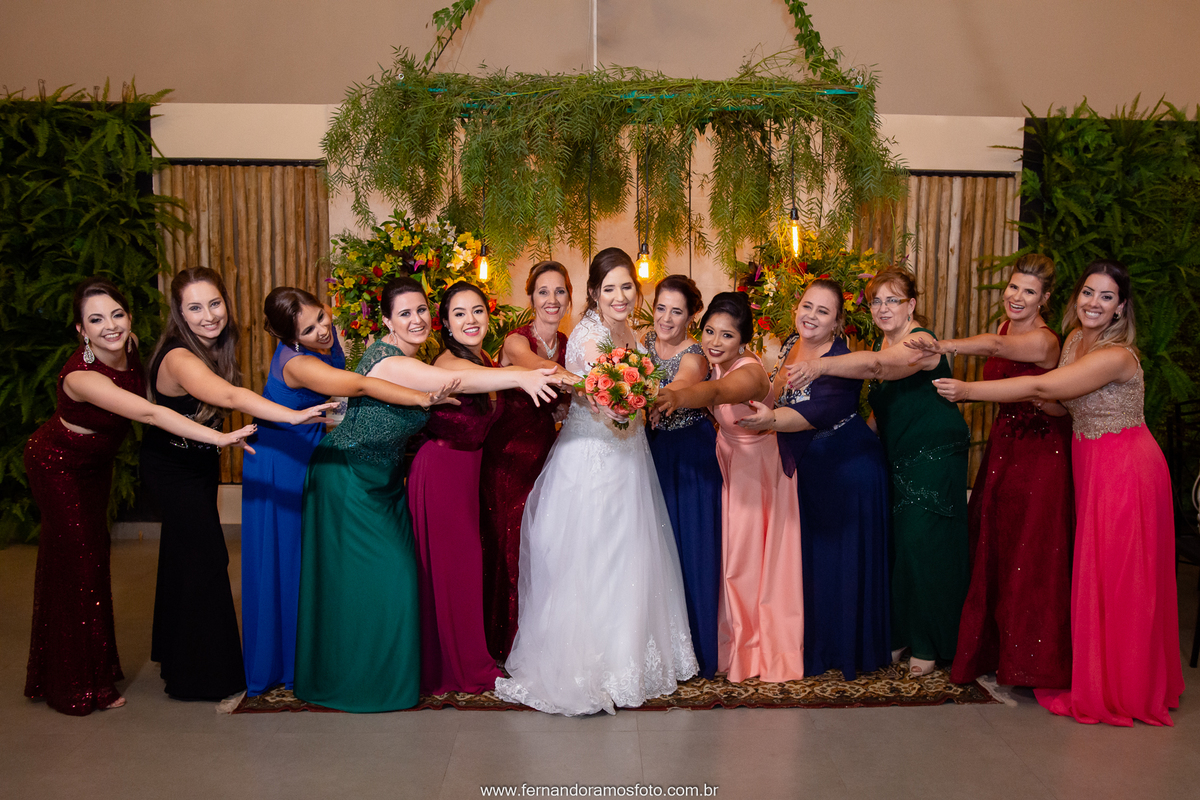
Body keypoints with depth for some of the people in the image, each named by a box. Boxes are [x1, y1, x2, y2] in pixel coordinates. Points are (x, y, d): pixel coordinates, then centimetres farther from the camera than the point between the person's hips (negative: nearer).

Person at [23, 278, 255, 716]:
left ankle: (96, 671, 29)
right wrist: (219, 437, -55)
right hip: (58, 465, -6)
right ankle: (75, 685, 17)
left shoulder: (130, 356, -16)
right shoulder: (80, 375, -37)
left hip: (96, 464, 6)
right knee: (75, 564, 1)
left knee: (94, 558, 14)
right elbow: (148, 413, -48)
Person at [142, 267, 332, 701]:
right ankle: (203, 671, 11)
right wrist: (293, 415, -64)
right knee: (204, 557, -5)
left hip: (199, 460, 9)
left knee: (184, 553, 20)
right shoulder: (179, 359, -34)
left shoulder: (215, 347, -5)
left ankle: (177, 655, 40)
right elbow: (228, 395, -52)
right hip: (171, 466, -9)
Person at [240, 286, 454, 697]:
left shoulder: (328, 333, -8)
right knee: (280, 558, 2)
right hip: (279, 463, -8)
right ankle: (273, 660, 18)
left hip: (311, 454, 8)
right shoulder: (296, 362, -32)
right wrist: (421, 398, -53)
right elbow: (360, 385, -45)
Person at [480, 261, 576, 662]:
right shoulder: (516, 341, -14)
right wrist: (586, 383, -57)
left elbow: (562, 407, 4)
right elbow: (537, 366, -39)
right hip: (510, 454, -5)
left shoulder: (567, 345, 6)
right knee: (511, 547, -2)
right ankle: (507, 647, 14)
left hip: (547, 452, 5)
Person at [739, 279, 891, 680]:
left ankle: (848, 648, 23)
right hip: (808, 468, 7)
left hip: (847, 469, -7)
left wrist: (771, 419, -54)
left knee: (843, 555, 4)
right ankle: (816, 644, 31)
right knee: (812, 553, 15)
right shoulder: (790, 345, 0)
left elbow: (816, 413, -40)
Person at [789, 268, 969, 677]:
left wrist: (821, 365, -50)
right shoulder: (884, 344, 10)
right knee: (895, 544, 7)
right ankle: (900, 634, 22)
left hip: (935, 456, -7)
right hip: (897, 458, 7)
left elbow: (877, 366, -37)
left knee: (921, 544, -5)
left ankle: (928, 644, 11)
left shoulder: (922, 341, -16)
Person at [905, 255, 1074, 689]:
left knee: (1031, 553, -2)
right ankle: (993, 648, 24)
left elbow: (994, 346, -37)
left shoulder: (1044, 340, -18)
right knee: (994, 550, 10)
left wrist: (942, 346, -51)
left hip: (1040, 453, -7)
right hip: (1004, 445, 7)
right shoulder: (1005, 326, 7)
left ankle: (1031, 660, 12)